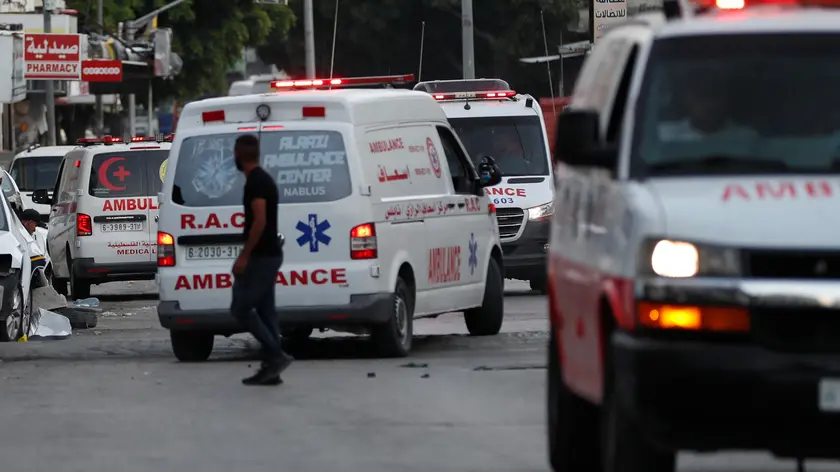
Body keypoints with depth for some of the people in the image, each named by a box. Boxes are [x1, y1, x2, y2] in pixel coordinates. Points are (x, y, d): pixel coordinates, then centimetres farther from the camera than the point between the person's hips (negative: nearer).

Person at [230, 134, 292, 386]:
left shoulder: (255, 182, -16)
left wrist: (244, 256, -20)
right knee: (265, 311, 9)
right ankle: (270, 369, 9)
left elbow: (260, 221, -23)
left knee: (240, 308, -7)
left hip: (261, 255, -10)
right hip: (270, 254, 10)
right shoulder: (264, 179, 16)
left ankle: (276, 355, -12)